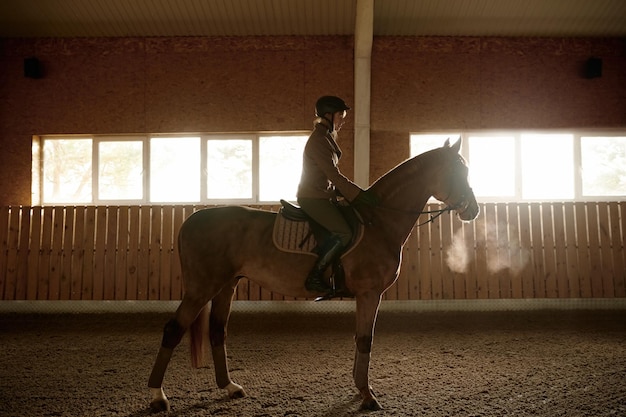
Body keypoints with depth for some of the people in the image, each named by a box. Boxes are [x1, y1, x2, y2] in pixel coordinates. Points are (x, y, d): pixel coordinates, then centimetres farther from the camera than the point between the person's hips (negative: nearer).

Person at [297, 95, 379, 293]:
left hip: (323, 196, 11)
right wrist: (360, 194, -17)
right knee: (344, 233, -22)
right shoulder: (318, 140, -15)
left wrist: (357, 193, 12)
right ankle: (314, 277, -14)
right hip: (313, 198, -11)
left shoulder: (326, 137, 16)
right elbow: (335, 176, -20)